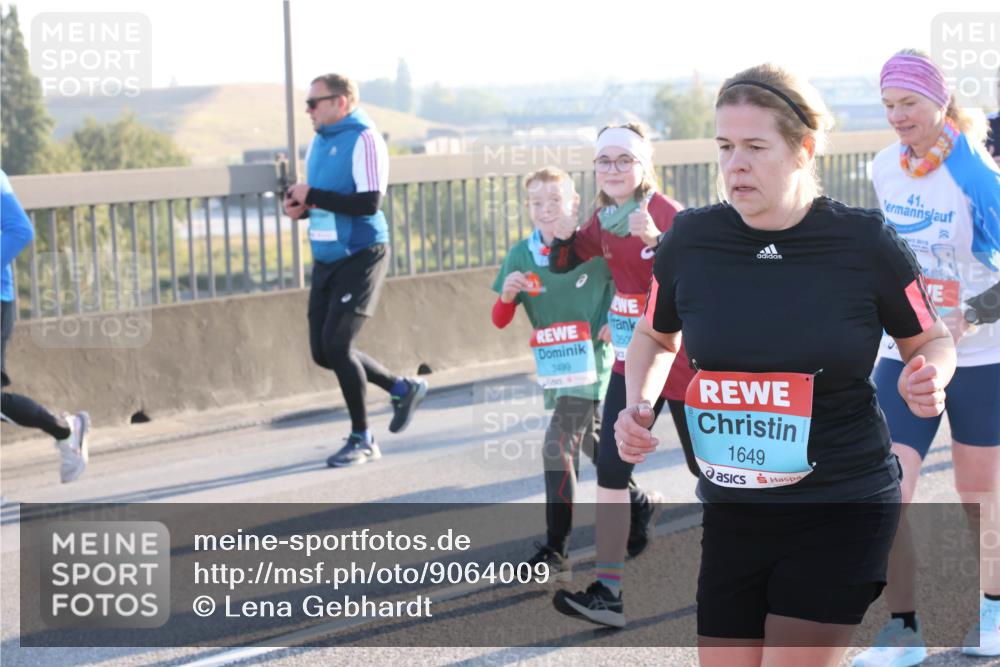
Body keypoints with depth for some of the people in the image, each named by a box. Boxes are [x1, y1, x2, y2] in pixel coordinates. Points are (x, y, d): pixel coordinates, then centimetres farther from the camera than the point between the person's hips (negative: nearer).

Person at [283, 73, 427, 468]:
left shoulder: (364, 140, -13)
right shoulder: (319, 142, 13)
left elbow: (369, 202, -23)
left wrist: (312, 195, -21)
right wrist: (298, 207, -1)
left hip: (360, 257, -9)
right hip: (325, 259, 9)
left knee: (336, 344, -13)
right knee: (323, 352, 6)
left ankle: (362, 440, 2)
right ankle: (403, 389, 26)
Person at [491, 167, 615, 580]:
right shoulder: (521, 255, -4)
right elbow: (500, 321, -3)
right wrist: (507, 295, -23)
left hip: (591, 359, -5)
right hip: (555, 364, 5)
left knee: (558, 446, -16)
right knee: (592, 441, 21)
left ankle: (556, 552, -17)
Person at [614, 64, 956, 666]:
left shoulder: (866, 242, -9)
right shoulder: (690, 241, -3)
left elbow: (932, 339, 6)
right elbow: (655, 337, 16)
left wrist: (927, 379, -16)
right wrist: (638, 406, -3)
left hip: (842, 512, -4)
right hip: (729, 513, 4)